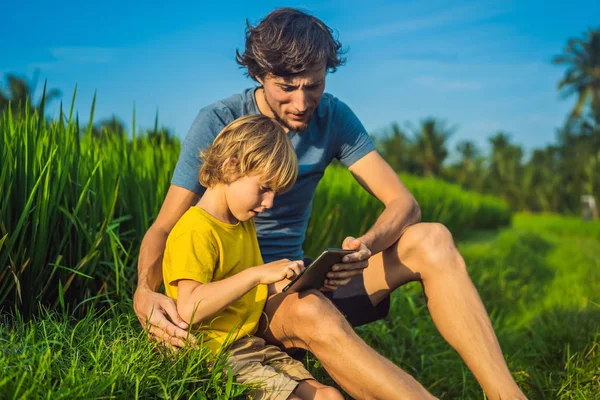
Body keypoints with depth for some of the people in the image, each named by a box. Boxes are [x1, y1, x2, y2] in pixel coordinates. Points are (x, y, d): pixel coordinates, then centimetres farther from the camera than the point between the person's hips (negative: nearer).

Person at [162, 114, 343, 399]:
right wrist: (258, 273, -31)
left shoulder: (244, 224, 14)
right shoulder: (195, 232, -17)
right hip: (214, 354, -9)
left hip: (249, 345, 9)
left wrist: (286, 282, 3)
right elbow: (189, 308, -29)